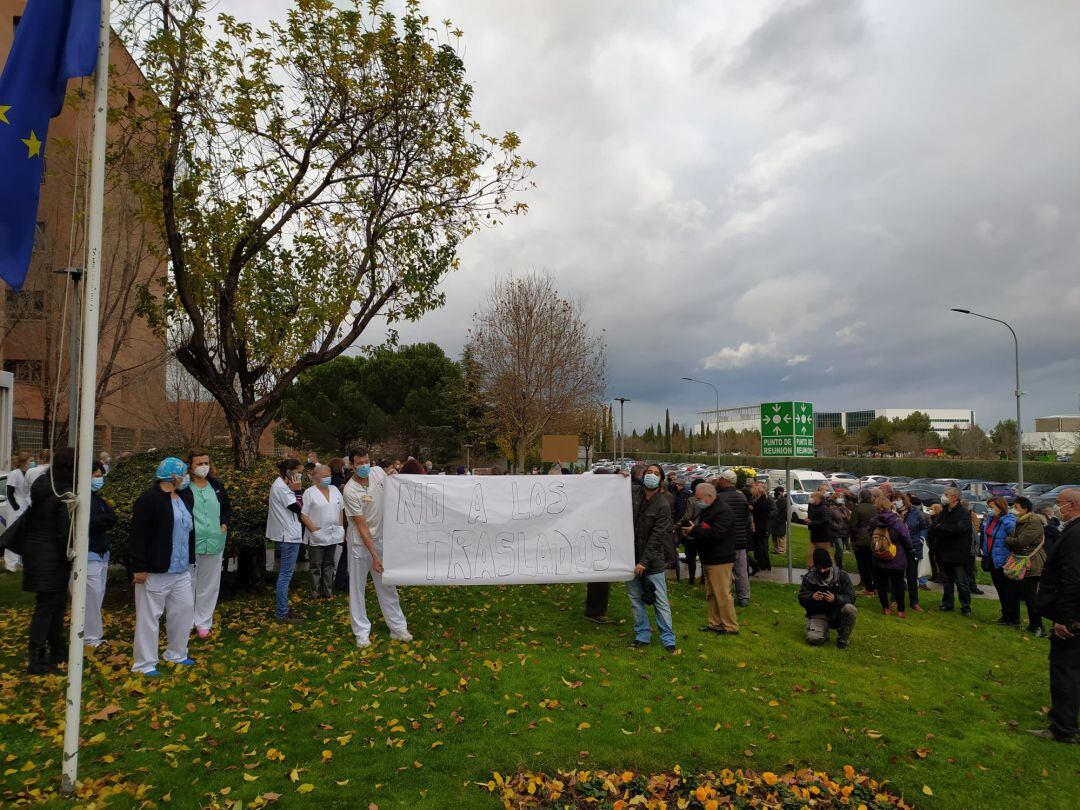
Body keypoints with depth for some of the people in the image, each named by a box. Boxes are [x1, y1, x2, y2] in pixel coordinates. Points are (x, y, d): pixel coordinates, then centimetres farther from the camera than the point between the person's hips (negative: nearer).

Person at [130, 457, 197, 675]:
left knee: (185, 610, 13)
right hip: (155, 571, -8)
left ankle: (176, 653, 28)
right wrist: (139, 567, -18)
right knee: (149, 616, 3)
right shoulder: (148, 499, -14)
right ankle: (145, 663, 13)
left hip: (181, 570, 8)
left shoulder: (185, 496, 9)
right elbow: (138, 535, -16)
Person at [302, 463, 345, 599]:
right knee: (316, 566, 3)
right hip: (317, 536, -5)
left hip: (333, 534, 5)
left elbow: (341, 509, 14)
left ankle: (328, 591, 23)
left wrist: (340, 526, 7)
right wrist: (314, 529, -15)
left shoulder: (334, 489, 8)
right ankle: (315, 593, 12)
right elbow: (304, 514, -10)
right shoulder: (309, 492, -8)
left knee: (329, 563, 14)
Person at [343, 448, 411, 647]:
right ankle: (361, 632, 16)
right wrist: (374, 555, -24)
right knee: (358, 587, 5)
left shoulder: (377, 472, -9)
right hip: (360, 541, -5)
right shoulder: (350, 491, -23)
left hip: (380, 537, 5)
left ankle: (398, 627, 19)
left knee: (387, 585, 11)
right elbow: (362, 526, -23)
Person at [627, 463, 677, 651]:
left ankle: (668, 638, 12)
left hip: (652, 560, -3)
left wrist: (644, 562, -17)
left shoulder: (663, 506, -9)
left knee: (660, 600, 1)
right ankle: (642, 635, 23)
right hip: (630, 557, 4)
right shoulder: (632, 492, 0)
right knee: (635, 598, 11)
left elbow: (656, 538, -12)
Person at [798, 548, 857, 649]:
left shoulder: (842, 575, -8)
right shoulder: (809, 577, -6)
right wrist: (812, 597, -32)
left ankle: (843, 639, -7)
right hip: (818, 614, 0)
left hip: (837, 612, 1)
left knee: (850, 609, -32)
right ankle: (824, 629, 13)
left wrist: (836, 598, -34)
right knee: (814, 639, -26)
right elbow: (801, 598, -8)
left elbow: (851, 598, -14)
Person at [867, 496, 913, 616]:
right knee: (898, 583, 8)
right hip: (897, 560, -2)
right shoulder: (897, 521, -16)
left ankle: (886, 608, 17)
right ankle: (901, 610, 11)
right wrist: (908, 553, 7)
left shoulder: (873, 521, -8)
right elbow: (907, 539, -11)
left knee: (881, 584, 11)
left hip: (878, 560, 2)